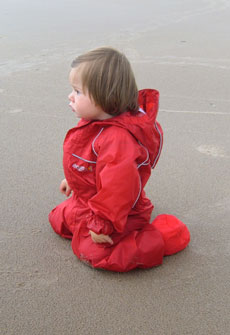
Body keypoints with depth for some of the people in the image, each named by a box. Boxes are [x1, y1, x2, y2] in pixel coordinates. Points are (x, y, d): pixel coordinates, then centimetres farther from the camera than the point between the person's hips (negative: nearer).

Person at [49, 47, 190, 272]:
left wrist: (102, 225, -33)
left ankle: (161, 239, -5)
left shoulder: (118, 138, -36)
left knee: (95, 252, -20)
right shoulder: (96, 123, -2)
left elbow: (118, 184, -38)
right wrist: (73, 180, 30)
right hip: (83, 201, 10)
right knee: (58, 219, 22)